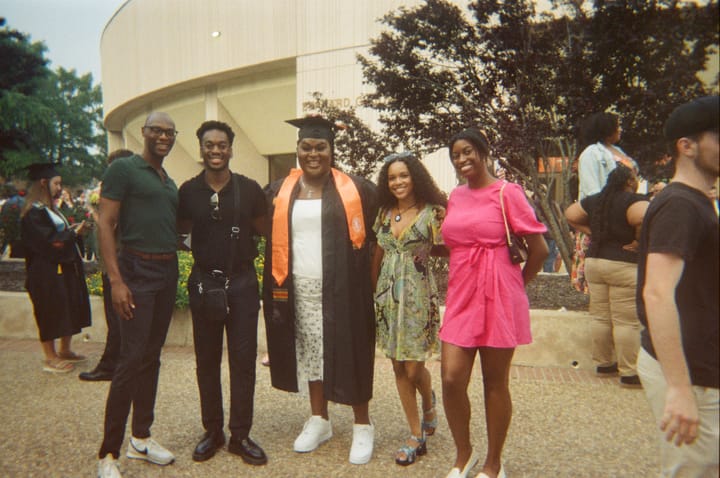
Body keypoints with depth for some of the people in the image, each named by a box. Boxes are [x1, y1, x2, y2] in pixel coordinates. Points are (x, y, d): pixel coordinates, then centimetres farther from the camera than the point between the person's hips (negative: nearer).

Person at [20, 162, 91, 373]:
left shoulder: (50, 209, 14)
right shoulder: (34, 212, -15)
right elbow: (49, 241, -21)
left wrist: (73, 230, 2)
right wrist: (74, 233, -11)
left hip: (64, 269, 9)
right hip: (47, 272, -9)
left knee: (69, 310, 13)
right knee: (51, 313, 0)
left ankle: (64, 351, 25)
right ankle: (50, 358, 11)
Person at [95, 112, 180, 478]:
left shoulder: (170, 183, 17)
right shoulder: (123, 168, -4)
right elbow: (105, 225, -11)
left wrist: (175, 272, 10)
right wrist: (116, 280, -18)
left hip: (167, 273, 7)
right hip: (136, 271, -7)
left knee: (152, 356, 11)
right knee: (131, 359, -8)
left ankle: (141, 438, 24)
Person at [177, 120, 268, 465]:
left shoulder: (249, 189, -2)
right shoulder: (188, 190, 0)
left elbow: (265, 230, 9)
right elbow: (180, 229, 11)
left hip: (242, 281, -1)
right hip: (203, 281, 1)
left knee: (243, 360, 3)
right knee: (207, 361, 10)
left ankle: (240, 435, 17)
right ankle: (212, 431, 26)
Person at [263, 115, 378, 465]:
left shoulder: (355, 189, -2)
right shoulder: (279, 192, 7)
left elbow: (375, 231, 5)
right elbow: (273, 241, 14)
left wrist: (367, 274, -1)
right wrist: (277, 285, 8)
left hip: (341, 289, -3)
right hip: (299, 289, 4)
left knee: (348, 353, 1)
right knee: (310, 352, 12)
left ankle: (362, 426, 17)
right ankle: (319, 420, 28)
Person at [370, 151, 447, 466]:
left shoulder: (432, 213, -6)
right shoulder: (384, 213, 8)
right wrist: (373, 290, 13)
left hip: (418, 295, -5)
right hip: (388, 296, 5)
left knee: (414, 367, -2)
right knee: (398, 367, 9)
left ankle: (429, 405, 32)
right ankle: (417, 436, 26)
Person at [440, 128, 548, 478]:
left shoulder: (507, 193, -6)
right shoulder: (455, 197, 10)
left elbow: (539, 249, -4)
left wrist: (516, 286, 6)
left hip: (498, 300, -4)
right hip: (460, 297, 5)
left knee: (495, 383, 7)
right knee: (451, 379, -1)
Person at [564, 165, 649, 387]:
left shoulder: (594, 200, 9)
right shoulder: (635, 200, -12)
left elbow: (570, 215, 15)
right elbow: (643, 218, -31)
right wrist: (639, 241, -15)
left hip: (593, 261, 7)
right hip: (624, 265, -7)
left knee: (600, 317, 13)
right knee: (627, 321, 0)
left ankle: (603, 363, 25)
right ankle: (629, 372, 7)